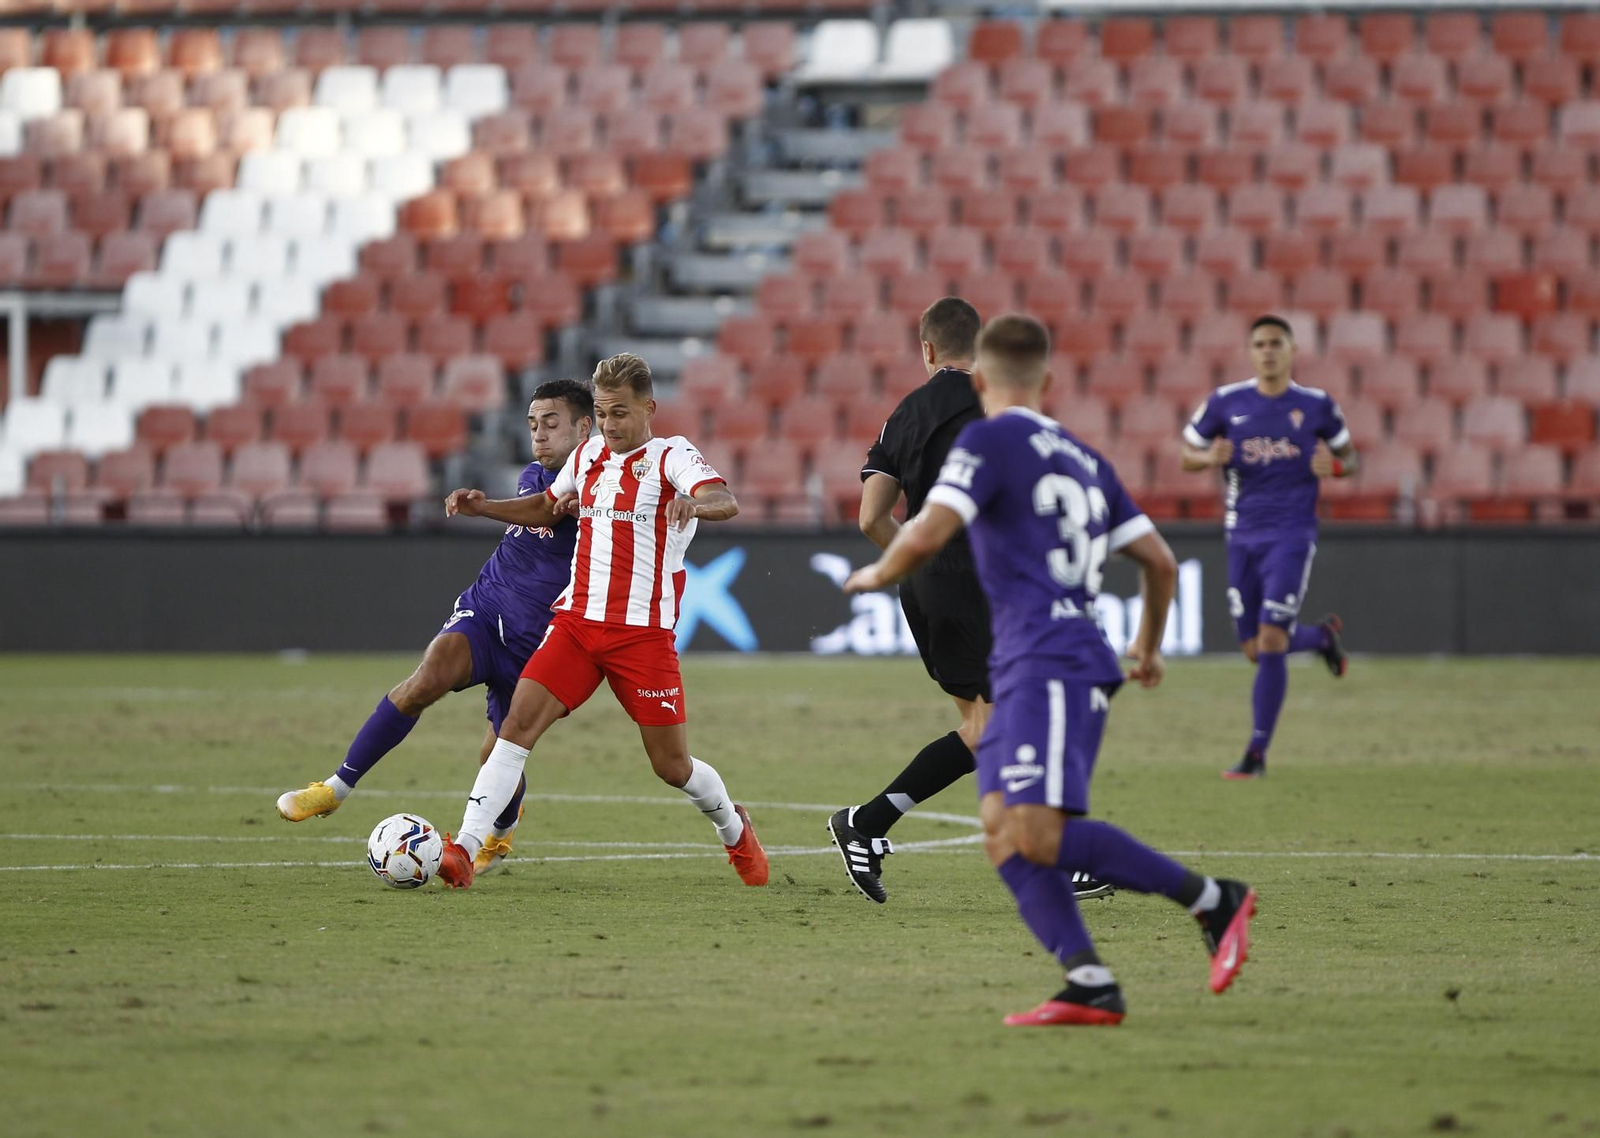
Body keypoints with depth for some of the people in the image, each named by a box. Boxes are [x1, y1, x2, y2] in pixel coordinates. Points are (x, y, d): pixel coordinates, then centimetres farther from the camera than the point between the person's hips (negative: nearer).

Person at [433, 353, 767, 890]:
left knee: (672, 765, 3)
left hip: (643, 633, -4)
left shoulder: (672, 457, -6)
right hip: (577, 620, 4)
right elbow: (547, 507, 32)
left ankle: (735, 830, 33)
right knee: (518, 721, -15)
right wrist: (483, 507, 16)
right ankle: (465, 849, -21)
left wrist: (695, 503, -50)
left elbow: (725, 501, -26)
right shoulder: (589, 455, 12)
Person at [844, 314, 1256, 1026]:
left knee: (1038, 834, -18)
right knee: (1002, 833, 1)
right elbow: (1159, 561, 23)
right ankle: (1090, 983, -13)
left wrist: (878, 574, 7)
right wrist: (1148, 646, 39)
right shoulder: (1083, 458, 21)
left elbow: (927, 536, -14)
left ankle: (1212, 899, -12)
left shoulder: (988, 440, -2)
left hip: (1049, 666, -9)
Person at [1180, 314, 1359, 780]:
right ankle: (1322, 637, 40)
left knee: (1270, 641, -13)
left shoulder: (1317, 406, 0)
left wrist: (1334, 466, -11)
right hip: (1243, 535, 3)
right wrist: (1208, 458, -13)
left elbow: (1349, 457, 12)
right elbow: (1188, 453, 11)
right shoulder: (1226, 402, 2)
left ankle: (1256, 754, -6)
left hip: (1291, 535, -3)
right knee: (1255, 650, 6)